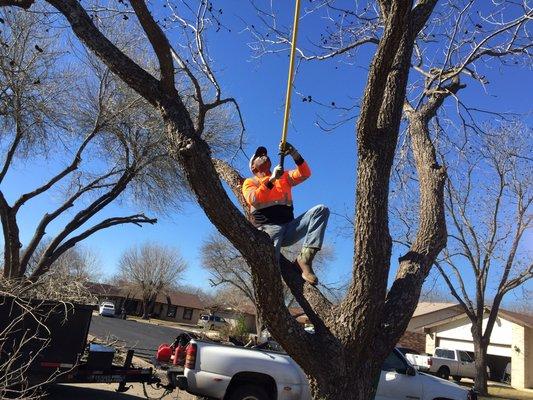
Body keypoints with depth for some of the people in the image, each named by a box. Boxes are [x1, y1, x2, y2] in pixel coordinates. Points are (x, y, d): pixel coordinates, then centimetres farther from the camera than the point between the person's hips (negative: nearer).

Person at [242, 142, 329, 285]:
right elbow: (254, 200, -7)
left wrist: (294, 154, -8)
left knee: (321, 210, -16)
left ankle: (305, 257, -25)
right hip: (268, 228, -4)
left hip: (289, 226, 4)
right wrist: (271, 179, -15)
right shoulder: (249, 182, 16)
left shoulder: (284, 176, 26)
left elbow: (305, 174, 8)